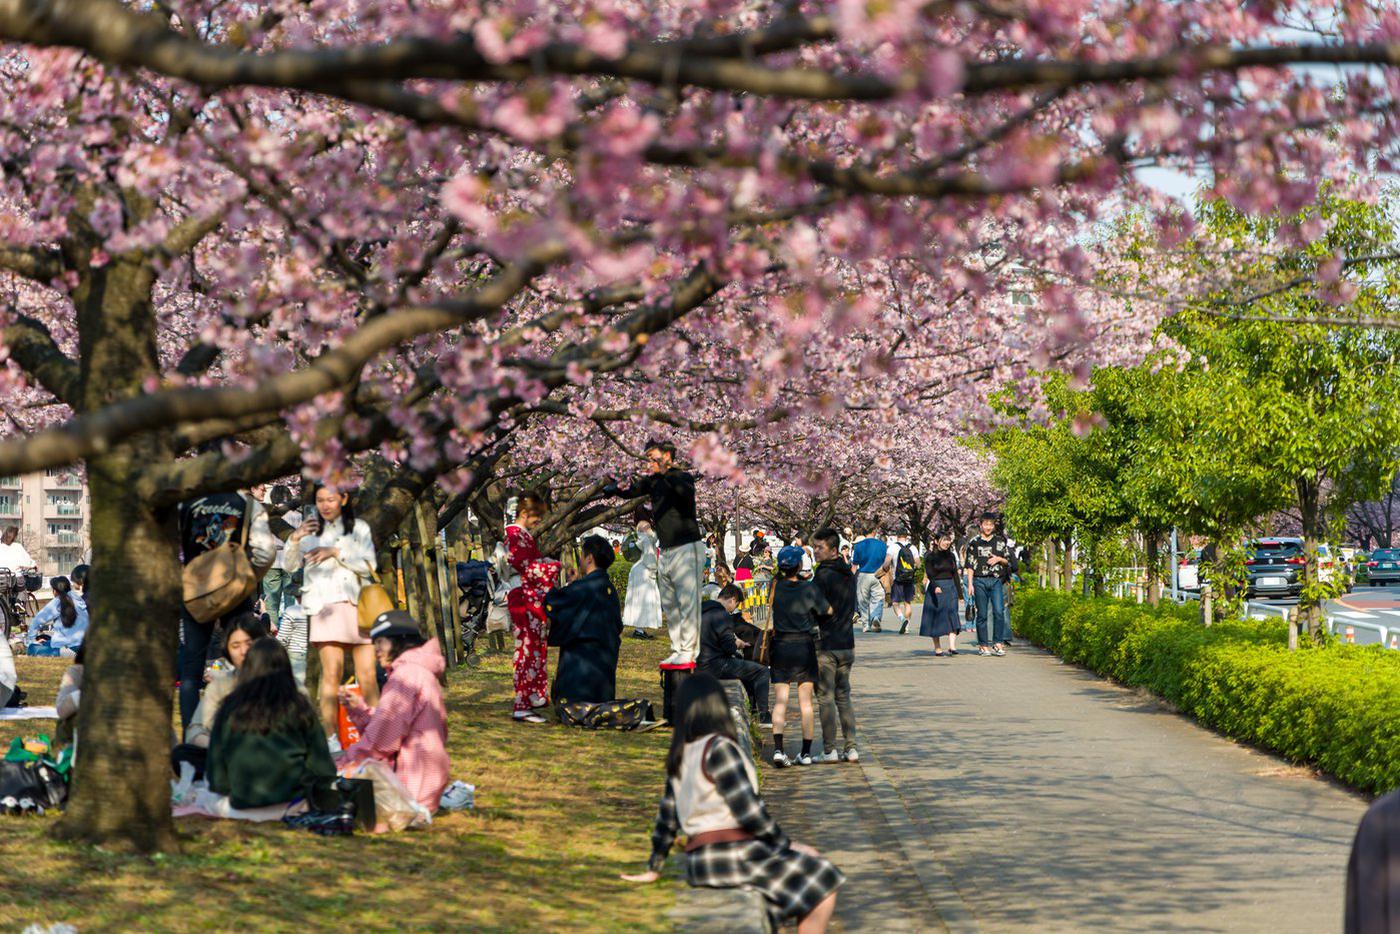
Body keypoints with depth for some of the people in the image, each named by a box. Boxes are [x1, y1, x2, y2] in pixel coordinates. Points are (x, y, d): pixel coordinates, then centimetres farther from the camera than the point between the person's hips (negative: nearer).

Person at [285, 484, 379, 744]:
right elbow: (289, 564, 10)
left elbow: (368, 566, 2)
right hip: (326, 605, 0)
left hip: (358, 605, 1)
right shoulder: (311, 530, 17)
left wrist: (336, 552, -8)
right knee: (332, 672, -12)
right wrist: (295, 539, -8)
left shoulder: (359, 528, 13)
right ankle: (330, 738, -13)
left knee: (367, 674, -4)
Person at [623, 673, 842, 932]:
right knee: (823, 884, -5)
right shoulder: (719, 748, -13)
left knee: (809, 856, 20)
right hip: (729, 854, -9)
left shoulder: (680, 757, 11)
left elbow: (667, 816, 19)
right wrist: (785, 843, -2)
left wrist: (654, 868, 29)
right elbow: (749, 811, -15)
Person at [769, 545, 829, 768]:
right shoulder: (808, 589, -11)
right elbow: (828, 611, -2)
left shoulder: (776, 587, -6)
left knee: (780, 701, 1)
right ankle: (806, 752, 9)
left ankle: (778, 749, -14)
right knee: (805, 702, 7)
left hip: (781, 647, 1)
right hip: (804, 647, -1)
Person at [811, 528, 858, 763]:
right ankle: (851, 748, 9)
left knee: (826, 697, -1)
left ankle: (829, 751, -1)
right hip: (847, 643, 7)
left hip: (826, 645, -7)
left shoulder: (823, 576, -14)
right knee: (844, 697, 13)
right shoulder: (849, 574, 10)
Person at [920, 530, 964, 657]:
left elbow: (956, 574, 15)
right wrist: (935, 587, -31)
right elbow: (929, 573, -15)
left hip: (950, 588, 4)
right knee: (936, 619, 0)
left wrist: (960, 593, 12)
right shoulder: (930, 556, -3)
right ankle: (937, 649, 8)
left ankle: (952, 646, -21)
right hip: (935, 589, -4)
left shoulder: (951, 556, 12)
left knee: (952, 616, -11)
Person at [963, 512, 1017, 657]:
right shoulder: (974, 542, 4)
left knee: (999, 611, -11)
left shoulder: (1000, 541, 11)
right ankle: (983, 645, 6)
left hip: (996, 580, 1)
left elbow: (1009, 561, 17)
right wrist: (970, 584, -4)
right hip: (980, 581, -1)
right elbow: (970, 565, 3)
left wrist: (999, 559, -4)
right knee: (982, 614, 0)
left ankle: (998, 644, -7)